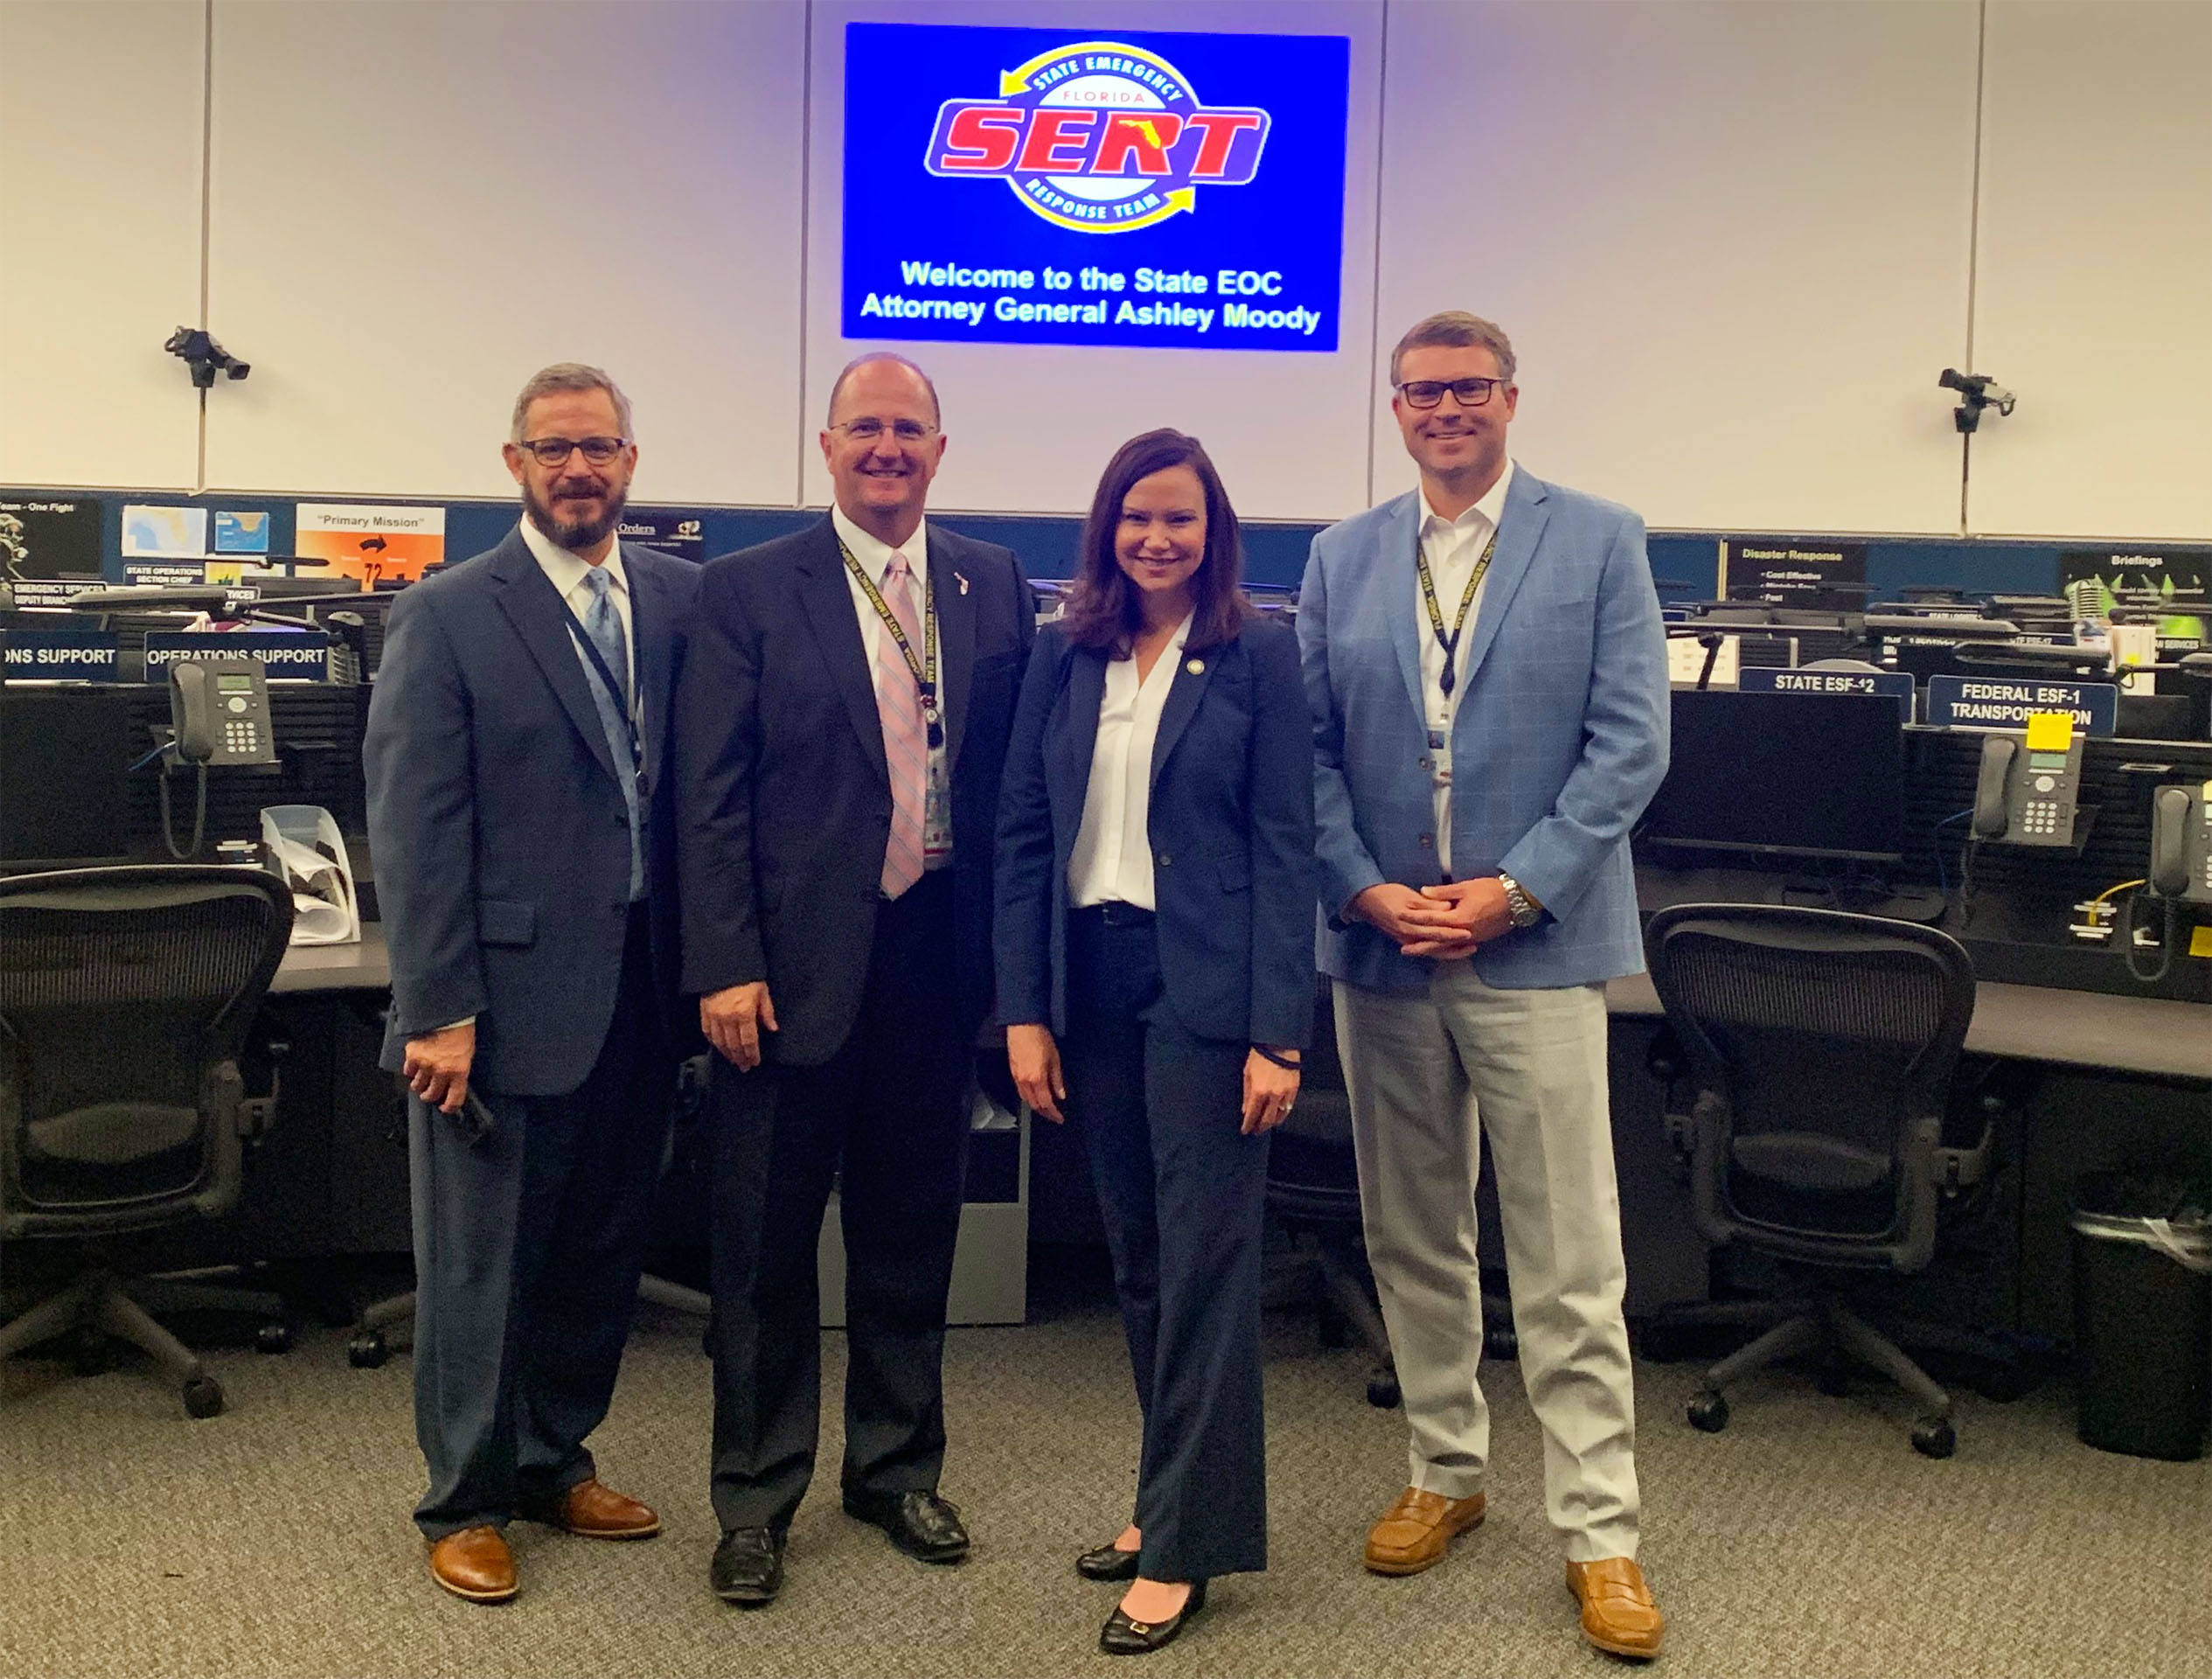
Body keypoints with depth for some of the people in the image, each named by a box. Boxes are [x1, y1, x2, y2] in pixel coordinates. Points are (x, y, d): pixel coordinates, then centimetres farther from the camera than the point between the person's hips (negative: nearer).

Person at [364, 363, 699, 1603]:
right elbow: (416, 827, -9)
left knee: (604, 1248, 15)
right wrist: (440, 1011, -13)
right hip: (513, 989, -4)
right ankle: (467, 1501, 24)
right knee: (484, 1260, 7)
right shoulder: (447, 617, -5)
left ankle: (556, 1461, 34)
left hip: (642, 988, 4)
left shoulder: (681, 600, 6)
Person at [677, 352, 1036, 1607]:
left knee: (914, 1230, 15)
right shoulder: (748, 592, -3)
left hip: (938, 953, 3)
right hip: (796, 961, -3)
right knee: (768, 1241, 7)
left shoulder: (997, 588, 6)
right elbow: (713, 796, -6)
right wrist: (726, 965, -12)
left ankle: (900, 1469, 33)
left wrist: (1013, 950, 4)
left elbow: (1016, 777, 8)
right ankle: (757, 1500, 22)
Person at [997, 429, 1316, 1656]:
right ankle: (1175, 1494, 29)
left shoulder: (1259, 656, -3)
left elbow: (1284, 850, -7)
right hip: (1091, 979, 4)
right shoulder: (1062, 656, 7)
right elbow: (1022, 835, 7)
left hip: (1204, 987, -4)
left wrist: (1277, 1034, -12)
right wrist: (1024, 1011, 1)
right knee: (1137, 1262, 13)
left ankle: (1185, 1542, 11)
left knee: (1204, 1260, 0)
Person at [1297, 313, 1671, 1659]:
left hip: (1536, 947, -3)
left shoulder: (1600, 541, 0)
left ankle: (1601, 1534, 10)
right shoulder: (1342, 558, 9)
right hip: (1380, 945, 4)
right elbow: (1312, 747, 6)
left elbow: (1631, 741, -6)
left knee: (1571, 1261, 0)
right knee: (1412, 1240, 14)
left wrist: (1511, 890, -13)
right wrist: (1366, 890, -9)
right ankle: (1446, 1473, 31)